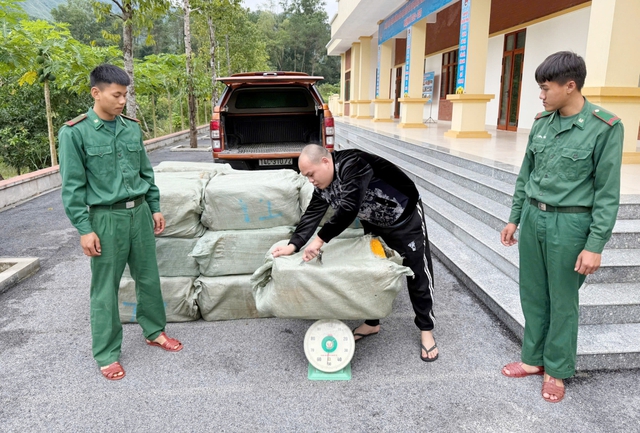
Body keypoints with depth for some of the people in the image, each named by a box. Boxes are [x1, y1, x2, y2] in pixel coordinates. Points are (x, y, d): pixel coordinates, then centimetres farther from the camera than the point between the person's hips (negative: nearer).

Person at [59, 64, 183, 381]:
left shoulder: (132, 128, 6)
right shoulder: (75, 133, -8)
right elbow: (73, 186, -8)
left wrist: (155, 208, 12)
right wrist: (84, 229, -11)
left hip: (139, 212, 5)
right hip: (106, 217, -4)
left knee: (149, 277, 14)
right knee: (105, 289, 5)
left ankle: (154, 331, 34)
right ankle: (107, 354, 20)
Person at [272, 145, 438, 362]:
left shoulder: (352, 165, -35)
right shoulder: (322, 184, -9)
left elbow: (348, 208, -43)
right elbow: (312, 214, -12)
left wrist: (320, 239, -40)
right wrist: (293, 245, -24)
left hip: (405, 217, -7)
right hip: (374, 223, 8)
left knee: (418, 273, 1)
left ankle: (426, 330, 14)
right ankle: (371, 323, 27)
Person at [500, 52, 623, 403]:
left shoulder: (605, 128, -11)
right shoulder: (541, 123, 4)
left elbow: (607, 193, -10)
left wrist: (595, 245, -12)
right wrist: (514, 218, 14)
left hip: (569, 223, -5)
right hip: (532, 217, 5)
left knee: (562, 301, 8)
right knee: (532, 294, 14)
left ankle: (557, 370, 27)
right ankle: (534, 358, 32)